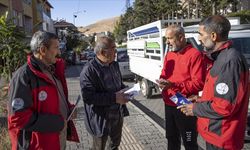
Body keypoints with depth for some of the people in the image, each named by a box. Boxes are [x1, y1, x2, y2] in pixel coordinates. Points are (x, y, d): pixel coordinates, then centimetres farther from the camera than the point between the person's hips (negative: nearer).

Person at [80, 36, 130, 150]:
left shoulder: (114, 65, 5)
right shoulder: (89, 70, -22)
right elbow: (88, 97, -29)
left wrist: (125, 90, -3)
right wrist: (114, 98, -29)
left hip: (117, 115, 8)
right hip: (101, 119, -7)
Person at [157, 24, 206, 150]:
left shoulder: (195, 54, -17)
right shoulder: (169, 55, 10)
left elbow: (199, 83, -22)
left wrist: (174, 85, -28)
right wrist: (162, 81, -4)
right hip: (169, 105, 8)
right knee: (171, 139, 24)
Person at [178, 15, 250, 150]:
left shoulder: (230, 60, -24)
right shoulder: (221, 57, 10)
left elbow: (226, 106, -27)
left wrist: (195, 109, -14)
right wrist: (200, 100, 7)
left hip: (221, 135, -9)